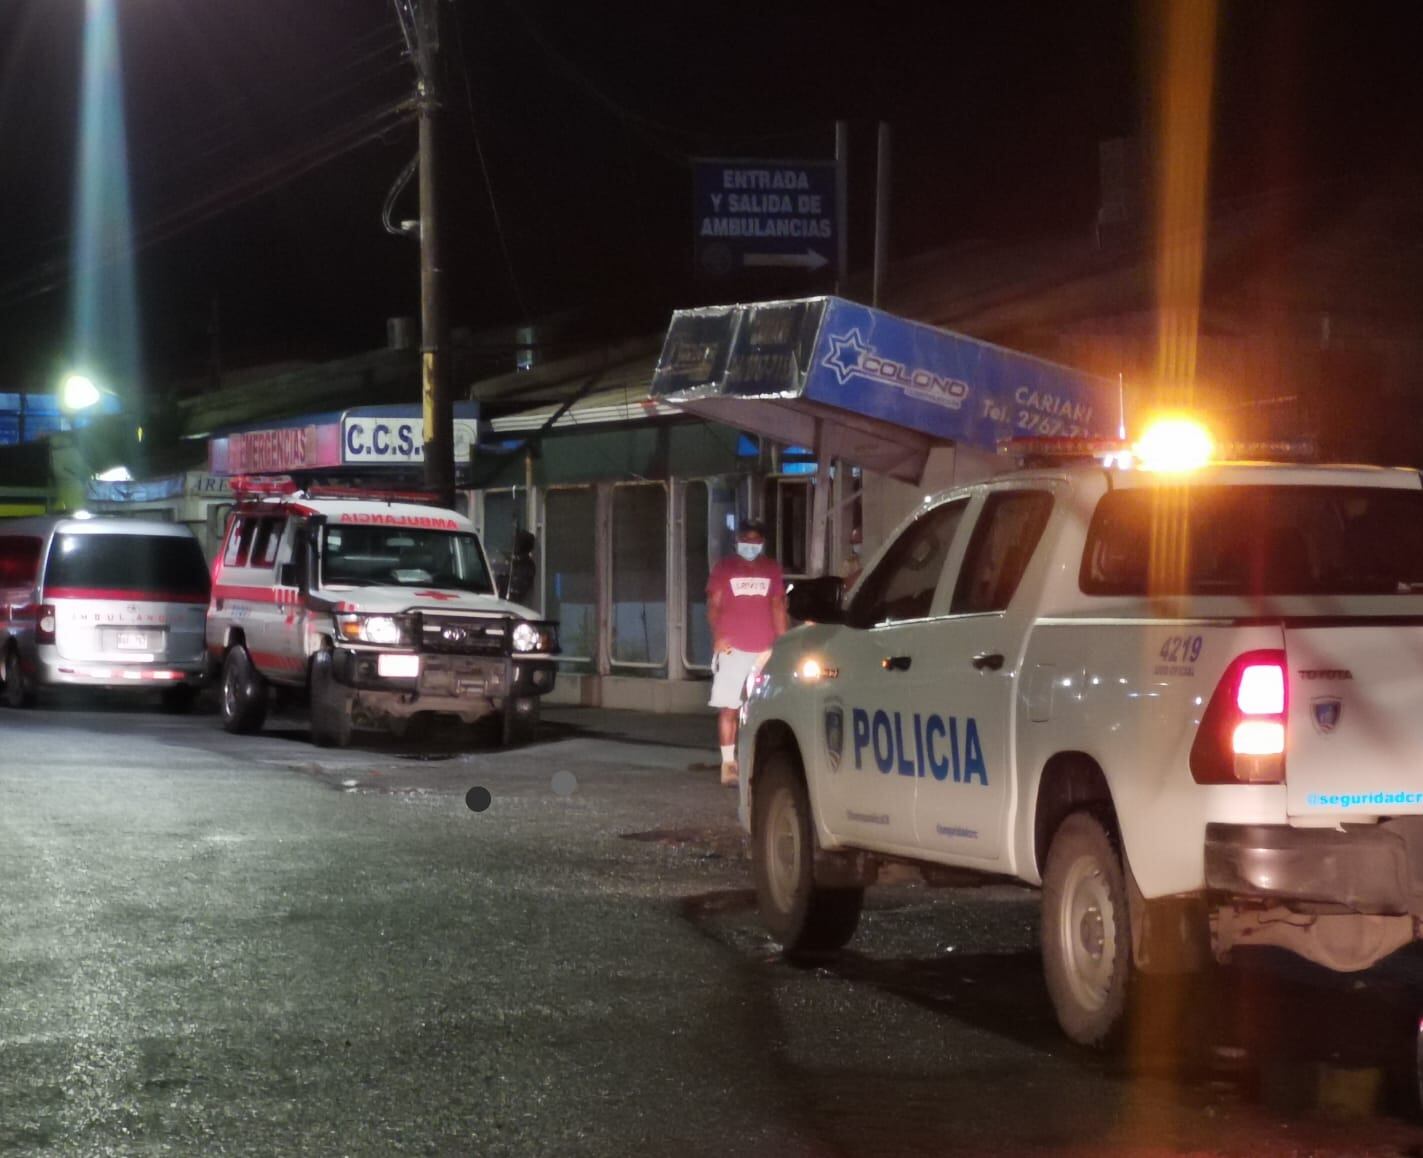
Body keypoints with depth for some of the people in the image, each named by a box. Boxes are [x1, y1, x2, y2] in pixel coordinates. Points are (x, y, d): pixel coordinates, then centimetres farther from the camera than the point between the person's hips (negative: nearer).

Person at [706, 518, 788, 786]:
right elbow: (713, 605, 3)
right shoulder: (724, 568, 7)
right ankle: (728, 764, -4)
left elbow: (778, 606, 14)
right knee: (728, 708, -4)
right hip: (733, 650, -2)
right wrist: (718, 637, -13)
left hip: (765, 650, 2)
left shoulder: (772, 569, 14)